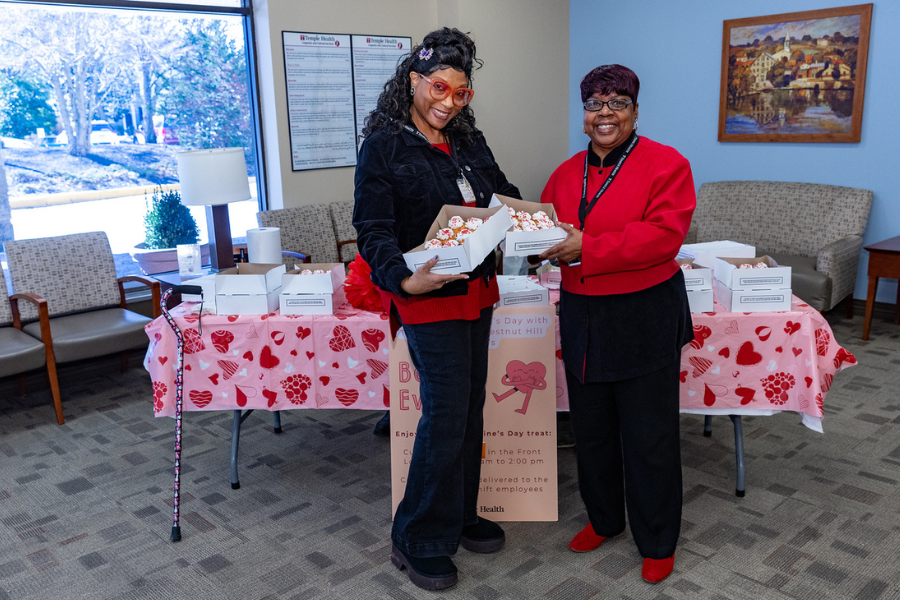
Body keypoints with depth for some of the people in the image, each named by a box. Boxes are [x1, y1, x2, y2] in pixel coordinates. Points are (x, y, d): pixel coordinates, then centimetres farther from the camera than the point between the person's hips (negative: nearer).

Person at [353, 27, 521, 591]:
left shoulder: (469, 141, 13)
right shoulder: (384, 145, -7)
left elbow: (503, 196, 18)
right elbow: (373, 229, -13)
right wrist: (404, 279, -30)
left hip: (477, 290, 7)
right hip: (428, 296, -7)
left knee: (470, 404, 14)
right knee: (446, 412, -7)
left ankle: (459, 515, 31)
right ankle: (418, 540, 10)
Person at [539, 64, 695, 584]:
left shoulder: (667, 164, -7)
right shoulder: (567, 173, 11)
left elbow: (665, 234, -20)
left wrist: (587, 248, -24)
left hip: (646, 317, -5)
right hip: (582, 316, 6)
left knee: (649, 437, 5)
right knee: (591, 429, 17)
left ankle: (658, 542, 25)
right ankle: (604, 520, 39)